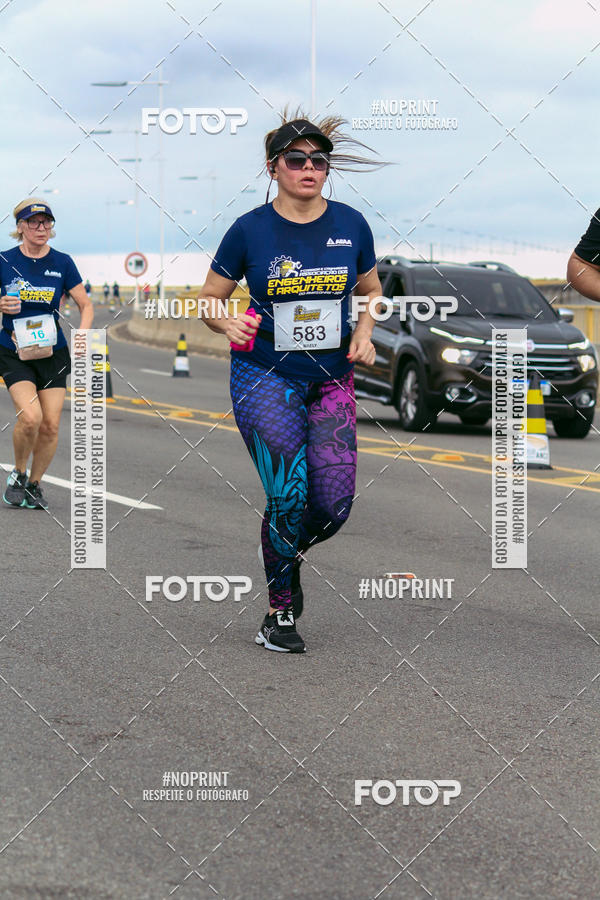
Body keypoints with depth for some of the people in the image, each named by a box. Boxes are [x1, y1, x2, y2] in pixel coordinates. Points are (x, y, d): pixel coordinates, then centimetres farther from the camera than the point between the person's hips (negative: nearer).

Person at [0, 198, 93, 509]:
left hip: (53, 354, 2)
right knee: (30, 417, -21)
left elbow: (85, 304, 6)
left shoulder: (62, 262, 1)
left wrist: (83, 333, -12)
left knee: (50, 425, -2)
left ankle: (34, 484, 20)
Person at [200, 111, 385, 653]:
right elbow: (209, 299, 4)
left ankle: (284, 550, 30)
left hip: (331, 380, 3)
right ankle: (279, 614, 7)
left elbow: (371, 290, 17)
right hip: (265, 378, -3)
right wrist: (229, 325, -17)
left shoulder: (351, 225, 2)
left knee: (334, 505, -6)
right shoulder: (250, 230, -5)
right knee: (290, 497, -12)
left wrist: (364, 333, -2)